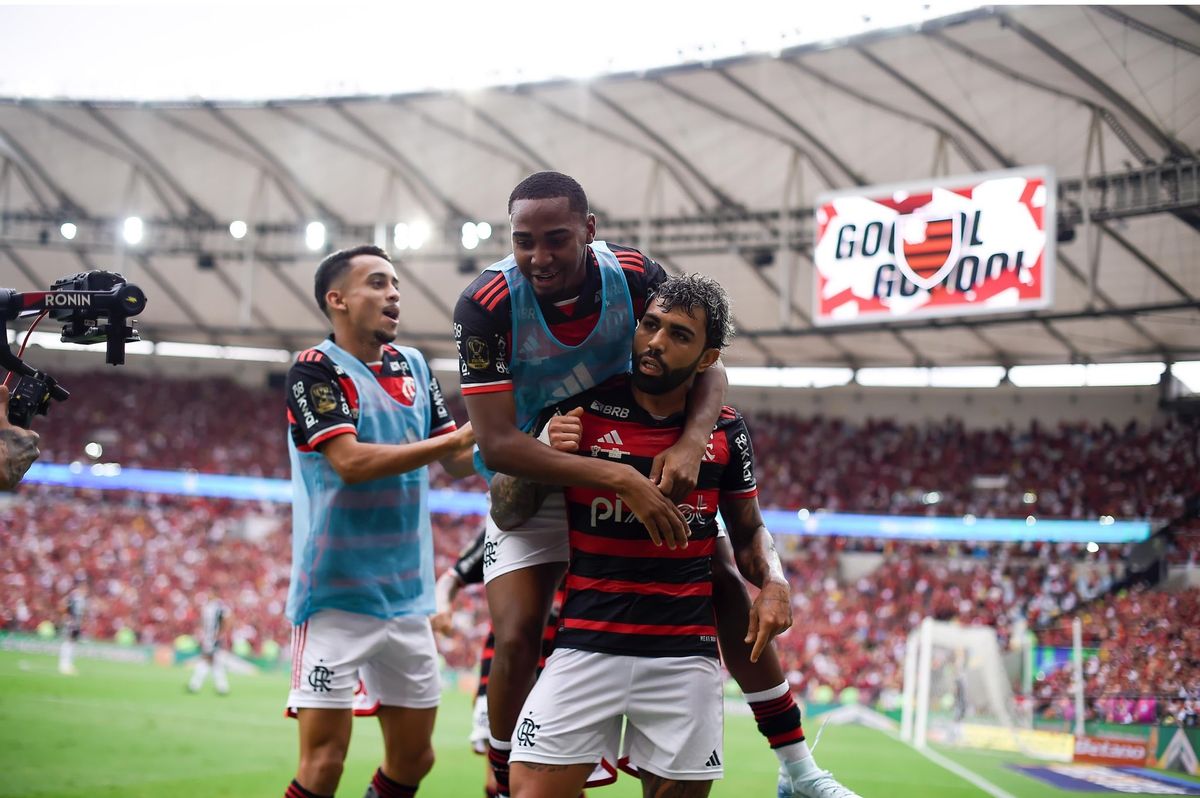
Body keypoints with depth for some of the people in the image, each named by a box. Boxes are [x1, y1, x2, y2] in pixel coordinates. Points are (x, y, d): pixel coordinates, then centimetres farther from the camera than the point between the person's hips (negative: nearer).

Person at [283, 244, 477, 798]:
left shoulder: (412, 365, 11)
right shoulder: (315, 370, -9)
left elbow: (459, 463, 12)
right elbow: (350, 461, -21)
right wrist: (460, 436, -22)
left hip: (407, 594, 7)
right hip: (336, 594, -7)